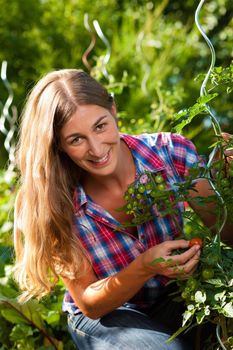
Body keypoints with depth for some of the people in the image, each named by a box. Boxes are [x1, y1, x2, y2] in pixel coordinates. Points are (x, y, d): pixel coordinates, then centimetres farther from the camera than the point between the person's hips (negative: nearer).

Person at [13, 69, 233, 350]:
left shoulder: (173, 153, -16)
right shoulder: (59, 203, -18)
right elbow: (89, 304, -12)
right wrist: (146, 267, -30)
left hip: (182, 300, 2)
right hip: (106, 316, -2)